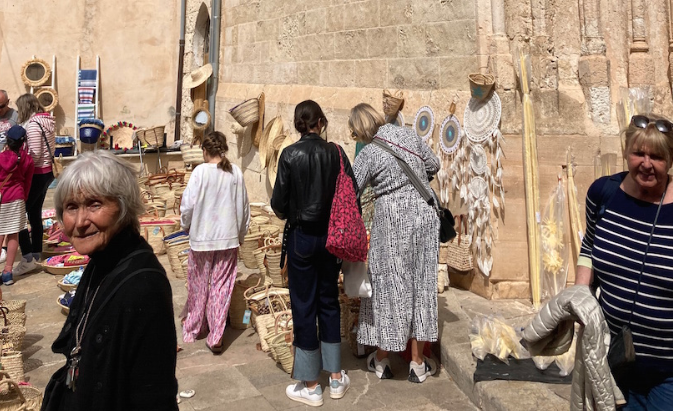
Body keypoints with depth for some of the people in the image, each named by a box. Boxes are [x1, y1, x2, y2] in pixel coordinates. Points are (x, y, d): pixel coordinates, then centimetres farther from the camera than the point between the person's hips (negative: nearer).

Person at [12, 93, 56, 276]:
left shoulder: (32, 124, -16)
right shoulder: (47, 120, 11)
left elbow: (35, 154, -20)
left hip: (37, 174, -9)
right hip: (47, 172, 9)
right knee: (35, 214, 14)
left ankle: (28, 258, -6)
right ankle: (36, 255, 20)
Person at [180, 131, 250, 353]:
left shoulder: (201, 171, -11)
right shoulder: (235, 172, -3)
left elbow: (188, 204, -11)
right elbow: (243, 208, 3)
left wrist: (186, 226, 9)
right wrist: (240, 236, 15)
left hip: (202, 237, -1)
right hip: (228, 238, 2)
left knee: (198, 285, 15)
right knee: (222, 287, 7)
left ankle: (192, 330, 32)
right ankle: (216, 338, 10)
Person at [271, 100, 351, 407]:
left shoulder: (290, 154, -11)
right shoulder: (336, 152, -4)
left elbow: (279, 202, -10)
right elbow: (352, 194, -3)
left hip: (301, 237, -3)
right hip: (330, 236, 3)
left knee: (304, 306, 7)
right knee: (329, 302, 16)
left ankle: (310, 386, 17)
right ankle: (336, 377, 26)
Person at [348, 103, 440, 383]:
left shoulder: (368, 154, -11)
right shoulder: (408, 135, 3)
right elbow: (434, 165, 12)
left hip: (392, 222, -4)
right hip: (424, 215, 5)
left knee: (389, 286, 8)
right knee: (421, 284, 9)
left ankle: (381, 361, 23)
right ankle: (418, 363, 19)